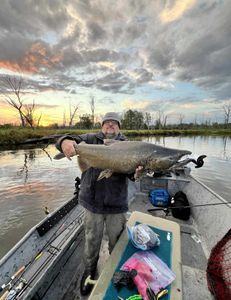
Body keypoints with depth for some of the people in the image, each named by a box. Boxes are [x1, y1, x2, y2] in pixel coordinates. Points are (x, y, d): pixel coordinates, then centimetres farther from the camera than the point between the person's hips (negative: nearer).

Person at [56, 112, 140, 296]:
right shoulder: (91, 139, 1)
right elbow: (70, 141, -9)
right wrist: (66, 142, -33)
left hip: (117, 204, 1)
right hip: (93, 202, 0)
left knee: (117, 241, 21)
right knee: (92, 241, 20)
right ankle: (89, 270, 50)